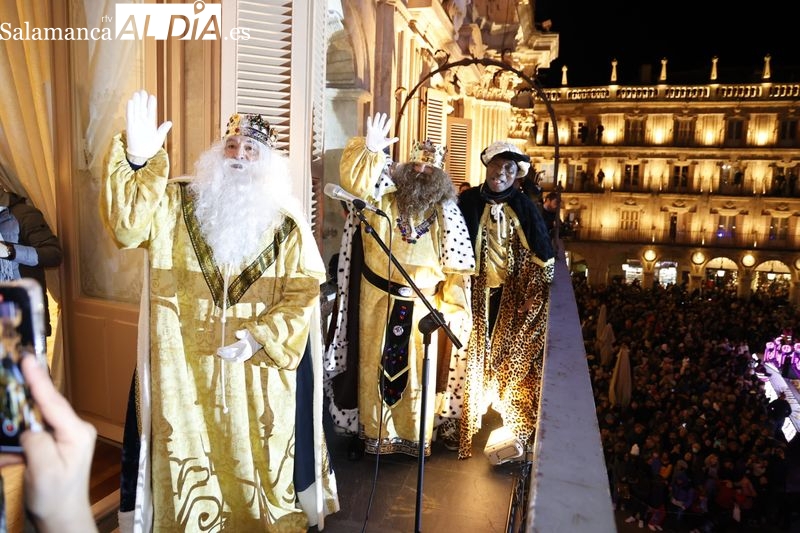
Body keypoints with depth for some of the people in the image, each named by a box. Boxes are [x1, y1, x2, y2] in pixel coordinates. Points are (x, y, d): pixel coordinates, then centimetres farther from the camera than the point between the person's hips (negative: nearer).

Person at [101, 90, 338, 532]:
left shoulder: (286, 223, -1)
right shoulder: (175, 203, 0)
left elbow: (303, 291, -3)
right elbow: (128, 225, -18)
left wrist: (262, 336, -14)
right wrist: (138, 160, -31)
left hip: (260, 368, 0)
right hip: (183, 365, 0)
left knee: (258, 455, 14)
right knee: (186, 453, 14)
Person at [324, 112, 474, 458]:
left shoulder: (446, 213, 3)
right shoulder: (383, 195, 1)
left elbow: (457, 267, 2)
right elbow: (354, 180, -19)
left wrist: (451, 310, -4)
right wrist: (369, 149, -33)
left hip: (423, 308, 1)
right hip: (378, 304, 0)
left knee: (418, 371, 9)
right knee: (374, 367, 11)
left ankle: (415, 436, 27)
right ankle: (370, 432, 27)